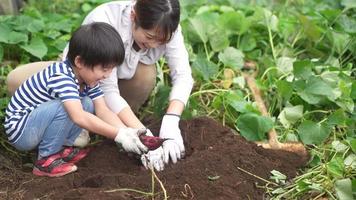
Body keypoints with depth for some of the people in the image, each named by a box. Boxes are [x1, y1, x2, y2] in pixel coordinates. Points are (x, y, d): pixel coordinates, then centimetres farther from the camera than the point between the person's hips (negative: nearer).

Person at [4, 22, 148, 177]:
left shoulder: (87, 76, -3)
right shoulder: (61, 77, -31)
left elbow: (103, 111, -7)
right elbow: (79, 117, -40)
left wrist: (128, 133, -23)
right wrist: (119, 135, -38)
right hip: (19, 130, -8)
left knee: (88, 105, -4)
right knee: (64, 107, -30)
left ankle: (60, 148, -1)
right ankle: (46, 160, -15)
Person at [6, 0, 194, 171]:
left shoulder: (167, 28, -27)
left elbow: (183, 75, -28)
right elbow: (107, 90, -38)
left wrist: (171, 122, -45)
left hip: (124, 77, 2)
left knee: (147, 75, -35)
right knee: (16, 80, -26)